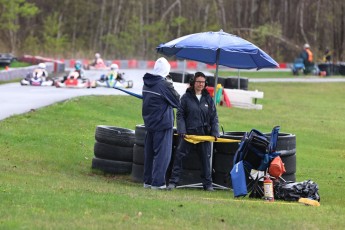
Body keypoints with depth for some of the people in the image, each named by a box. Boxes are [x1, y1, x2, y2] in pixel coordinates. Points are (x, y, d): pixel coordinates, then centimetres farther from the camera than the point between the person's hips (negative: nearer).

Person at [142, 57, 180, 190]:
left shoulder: (147, 83, 5)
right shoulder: (165, 85, -18)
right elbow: (177, 102, -9)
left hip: (149, 123, 8)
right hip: (163, 123, -8)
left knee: (149, 152, 15)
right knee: (162, 153, -2)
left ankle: (148, 181, 21)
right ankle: (157, 183, -4)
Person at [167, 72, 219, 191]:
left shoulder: (208, 98, 7)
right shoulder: (186, 97, -1)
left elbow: (214, 117, 9)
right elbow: (180, 115, -2)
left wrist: (215, 133, 0)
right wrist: (182, 131, -12)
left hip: (204, 134, 2)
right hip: (188, 133, -2)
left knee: (205, 158, 8)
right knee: (179, 156, -5)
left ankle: (208, 184, 18)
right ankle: (173, 181, 0)